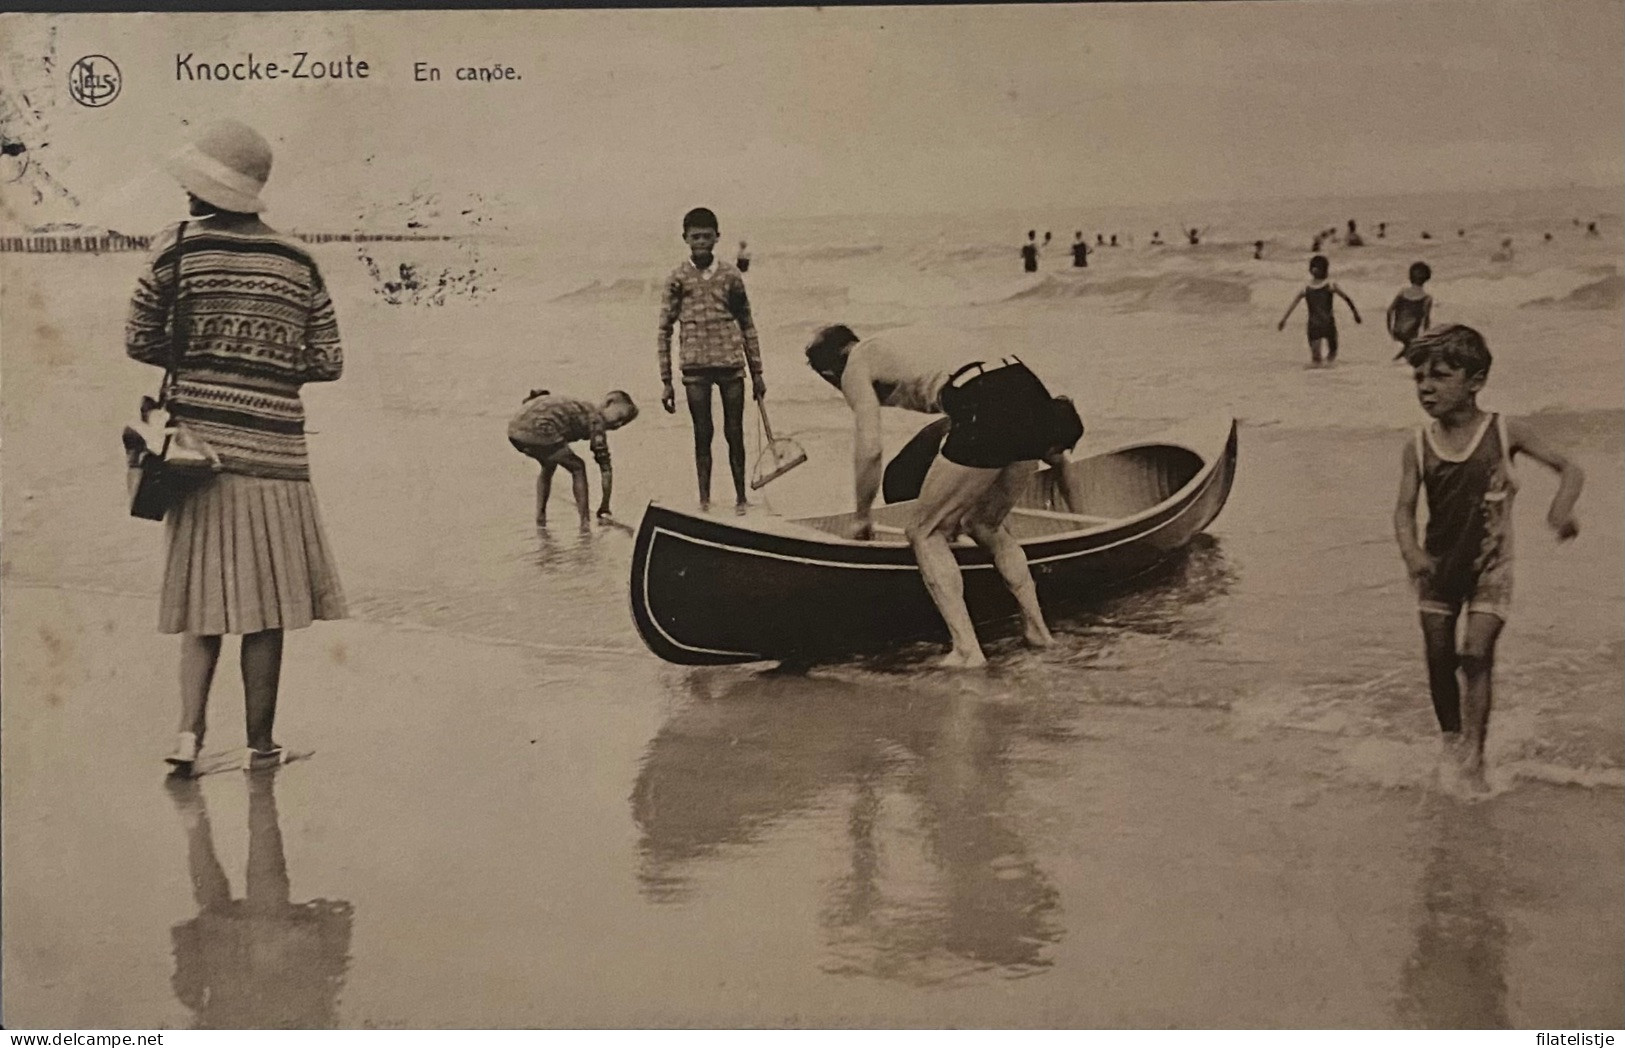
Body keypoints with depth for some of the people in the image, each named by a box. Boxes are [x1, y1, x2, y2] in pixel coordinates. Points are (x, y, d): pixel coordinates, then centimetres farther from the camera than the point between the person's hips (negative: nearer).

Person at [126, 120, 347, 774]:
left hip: (202, 441, 0)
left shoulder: (178, 247, -1)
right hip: (275, 450, 0)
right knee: (265, 603, 5)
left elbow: (139, 342, 4)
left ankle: (189, 731, -1)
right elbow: (328, 362, 6)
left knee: (207, 597, 10)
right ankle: (260, 743, 11)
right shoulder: (298, 261, 5)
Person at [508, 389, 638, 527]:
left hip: (514, 429, 8)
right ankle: (585, 524, 11)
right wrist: (605, 508, 20)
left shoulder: (578, 406, 29)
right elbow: (605, 469, 12)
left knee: (549, 465, 32)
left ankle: (540, 517, 30)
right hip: (539, 433, -8)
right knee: (578, 468, 13)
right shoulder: (596, 421, 8)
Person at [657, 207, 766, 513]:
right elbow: (664, 330, 5)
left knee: (734, 433, 4)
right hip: (695, 367, -1)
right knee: (702, 434, 3)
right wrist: (666, 381, 1)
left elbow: (747, 325, 11)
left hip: (731, 364, 1)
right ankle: (704, 501, 9)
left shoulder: (730, 275, 6)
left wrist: (757, 373, 9)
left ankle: (740, 498, 14)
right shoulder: (678, 278, 3)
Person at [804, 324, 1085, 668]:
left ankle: (967, 650, 0)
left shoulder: (856, 369, 13)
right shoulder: (904, 340, 35)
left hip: (987, 413, -8)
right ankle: (1038, 629, 25)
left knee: (926, 533, 9)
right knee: (987, 526, 28)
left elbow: (869, 449, 2)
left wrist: (863, 516, 18)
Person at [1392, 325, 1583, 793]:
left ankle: (1474, 756, -6)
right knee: (1439, 659, 9)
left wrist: (1561, 510, -28)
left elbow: (1569, 470, -7)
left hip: (1489, 565, -3)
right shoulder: (1418, 446, -7)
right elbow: (1405, 508, -8)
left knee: (1475, 654, -12)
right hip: (1438, 564, 3)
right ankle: (1450, 740, 31)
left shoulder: (1506, 432, -12)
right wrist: (1411, 552, -27)